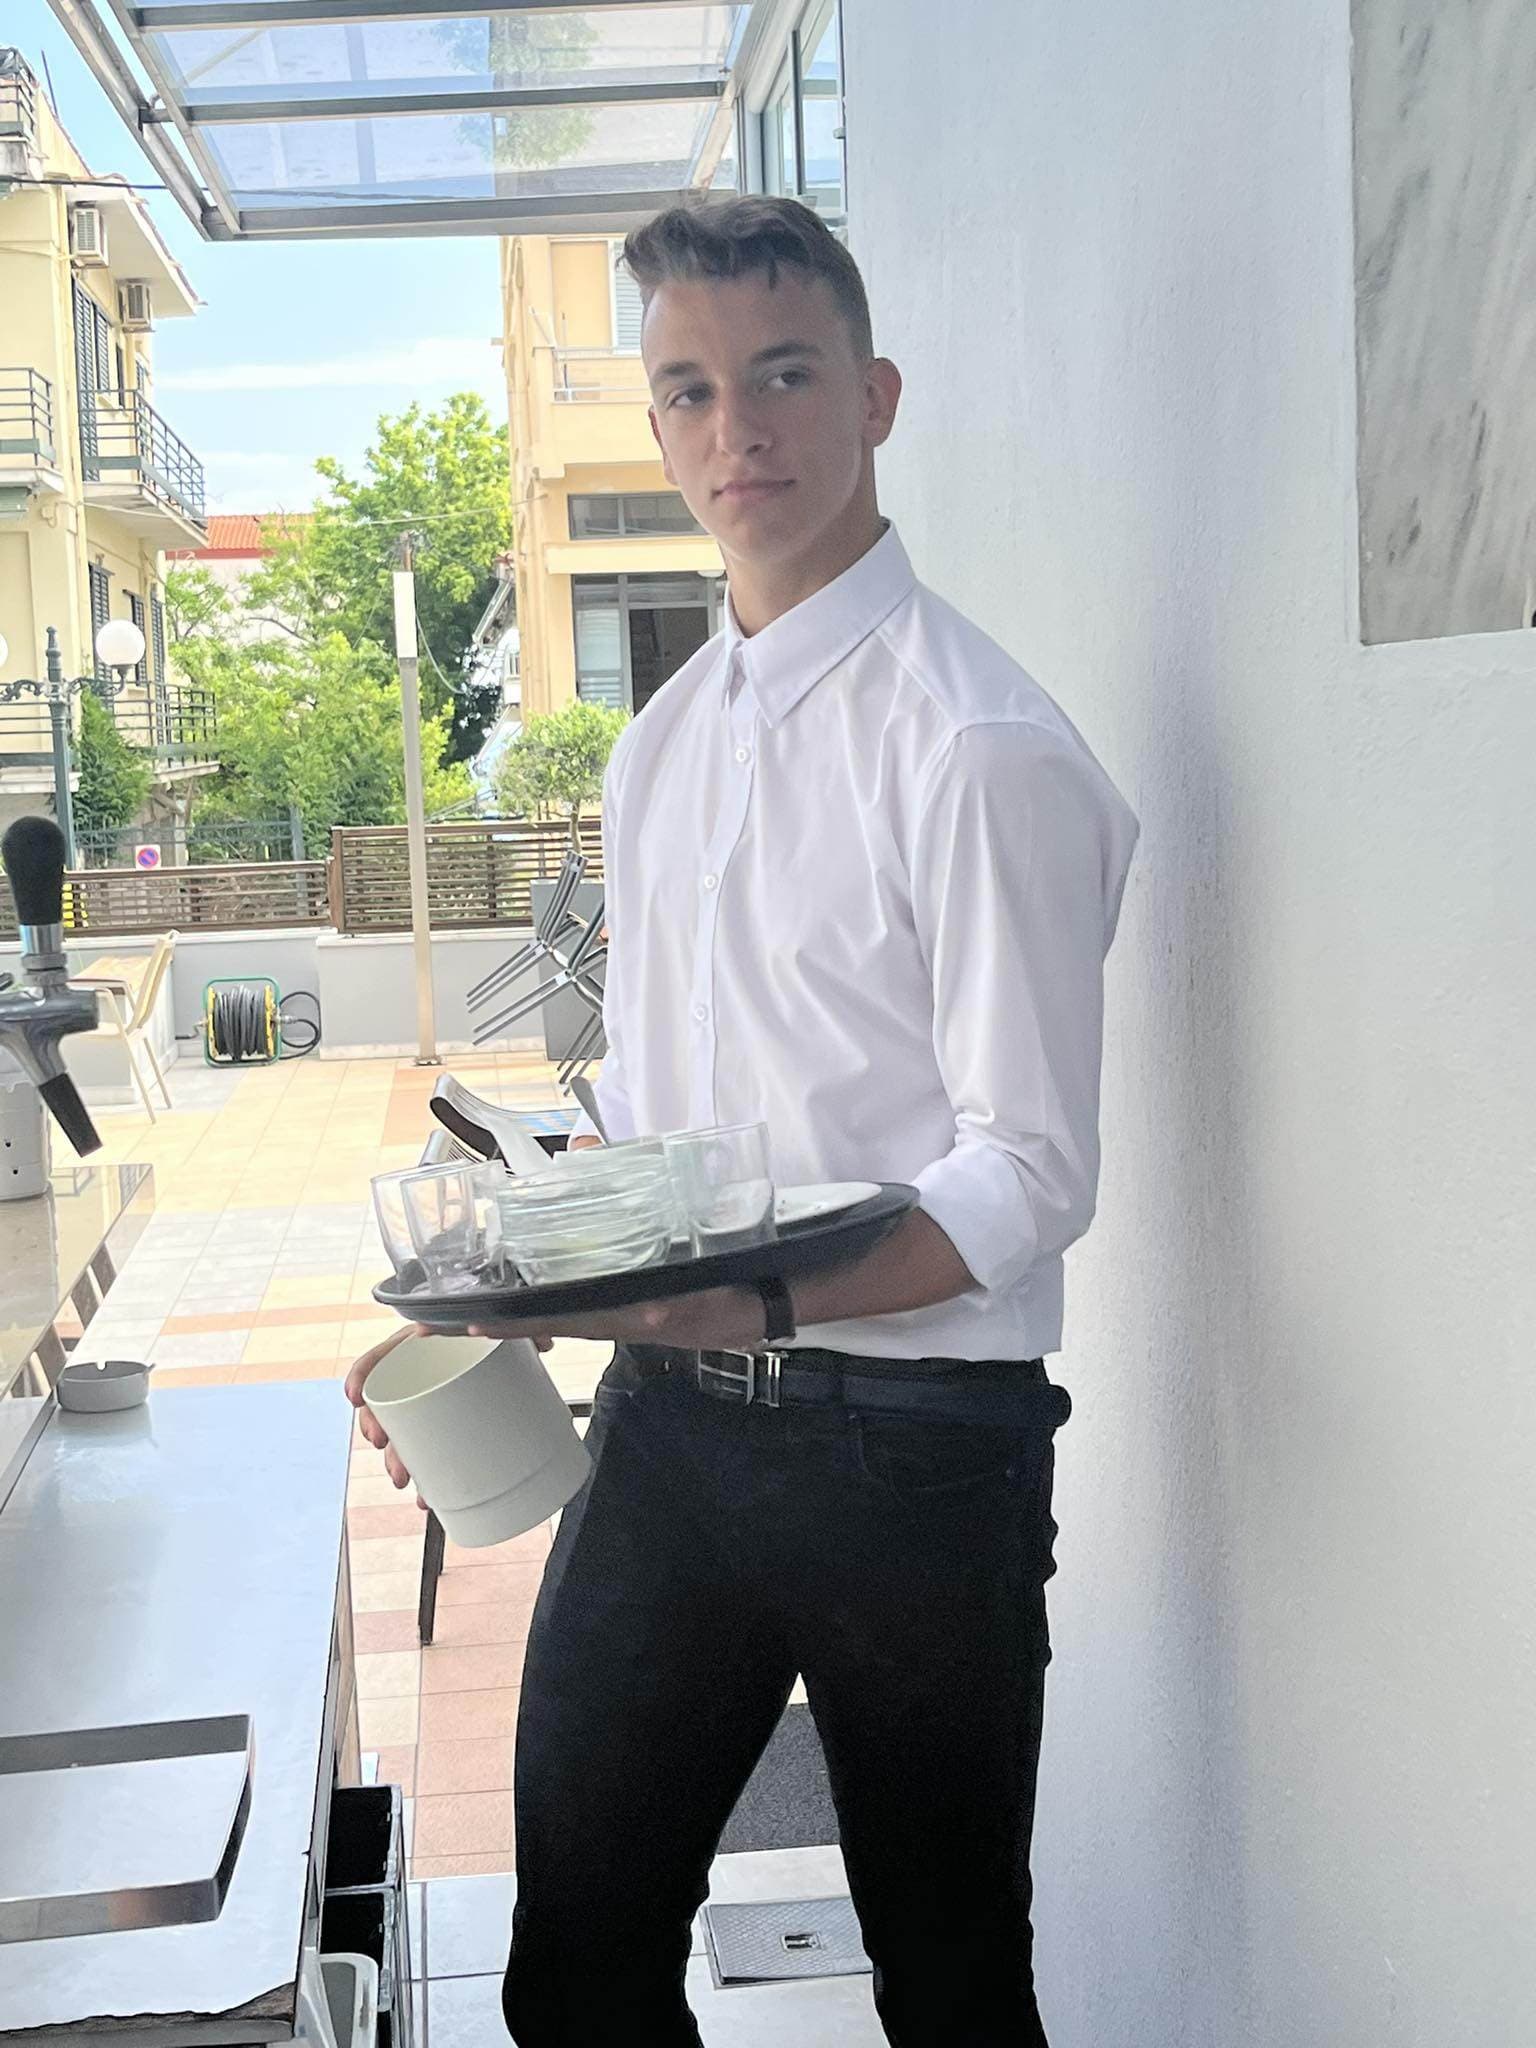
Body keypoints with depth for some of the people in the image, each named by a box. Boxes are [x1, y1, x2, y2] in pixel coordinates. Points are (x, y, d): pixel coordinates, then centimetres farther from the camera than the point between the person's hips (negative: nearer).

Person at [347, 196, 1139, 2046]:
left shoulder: (979, 746, -13)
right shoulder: (658, 748, 11)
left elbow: (1029, 1175, -16)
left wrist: (759, 1299, -29)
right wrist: (490, 1319, 4)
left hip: (910, 1439, -6)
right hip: (666, 1415, 7)